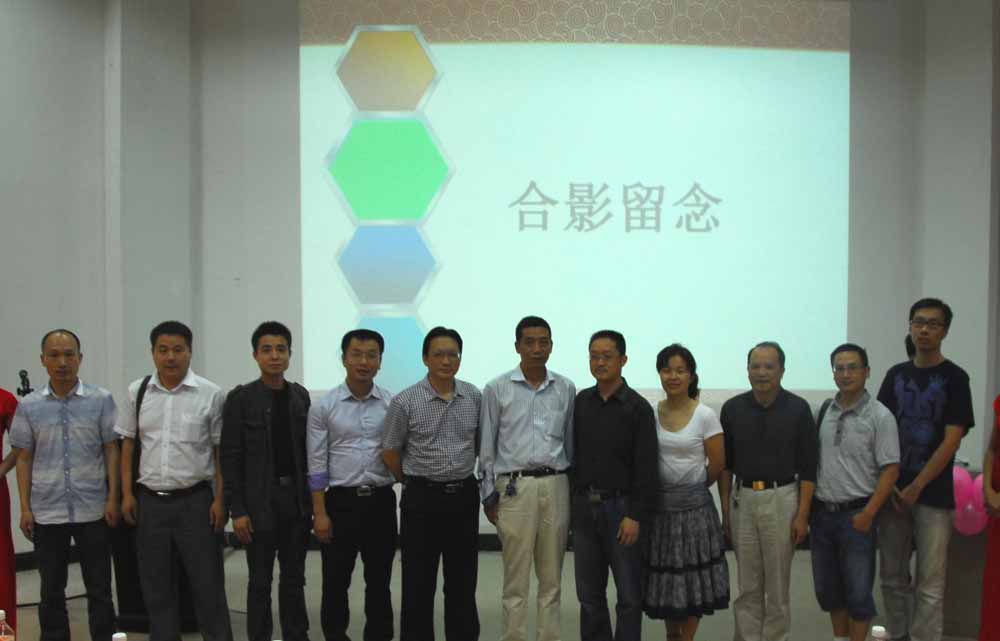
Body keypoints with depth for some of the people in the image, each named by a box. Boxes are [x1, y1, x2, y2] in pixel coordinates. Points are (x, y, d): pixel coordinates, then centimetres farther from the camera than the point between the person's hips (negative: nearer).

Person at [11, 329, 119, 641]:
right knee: (51, 592, 11)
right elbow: (24, 459, 6)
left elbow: (111, 451, 0)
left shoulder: (101, 400, -2)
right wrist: (25, 508, 1)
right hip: (46, 512, 1)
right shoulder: (29, 405, 2)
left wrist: (113, 499, -5)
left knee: (99, 589, 7)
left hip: (93, 510, -1)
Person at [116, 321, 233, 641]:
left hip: (195, 500, -3)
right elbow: (128, 444, 10)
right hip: (149, 501, 3)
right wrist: (127, 494, 5)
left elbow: (221, 450, -3)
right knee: (156, 587, 13)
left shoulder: (211, 394, -6)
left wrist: (220, 499, -6)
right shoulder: (137, 391, 4)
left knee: (208, 585, 4)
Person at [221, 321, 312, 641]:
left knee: (294, 578, 11)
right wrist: (237, 510, -11)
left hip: (297, 499, 4)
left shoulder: (301, 396, 6)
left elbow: (307, 450, 10)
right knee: (260, 581, 6)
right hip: (261, 501, -3)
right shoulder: (241, 398, -5)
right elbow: (229, 457, -7)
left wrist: (313, 498, 6)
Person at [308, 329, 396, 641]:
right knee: (336, 581, 8)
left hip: (381, 501, 1)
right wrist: (320, 512, -6)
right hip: (341, 501, -1)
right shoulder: (324, 406, -2)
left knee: (379, 581, 11)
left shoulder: (393, 403, 1)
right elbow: (317, 465, -2)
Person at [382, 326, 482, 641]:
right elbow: (390, 452, 0)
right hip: (422, 498, -3)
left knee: (462, 581, 11)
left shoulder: (474, 397, 1)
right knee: (418, 582, 5)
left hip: (465, 496, 3)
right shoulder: (405, 402, -9)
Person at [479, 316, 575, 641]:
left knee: (552, 576, 10)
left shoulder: (566, 389, 6)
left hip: (556, 485, 3)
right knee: (516, 577, 3)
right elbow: (486, 447, 2)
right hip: (514, 487, -2)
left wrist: (574, 489, 11)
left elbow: (571, 442, 12)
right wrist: (489, 495, 0)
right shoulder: (497, 389, -1)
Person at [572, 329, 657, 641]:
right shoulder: (580, 402, 7)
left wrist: (635, 516, -14)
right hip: (584, 506, 4)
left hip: (621, 507, -4)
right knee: (589, 594, 11)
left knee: (629, 594, 4)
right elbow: (572, 454, 11)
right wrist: (572, 501, 8)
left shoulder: (638, 407, -6)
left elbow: (646, 467, -9)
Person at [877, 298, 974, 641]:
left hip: (933, 494, -4)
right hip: (893, 491, 4)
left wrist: (916, 488, -12)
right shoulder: (896, 374, 9)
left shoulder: (954, 378, -3)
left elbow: (951, 441, -9)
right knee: (893, 577, 10)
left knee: (929, 585, -1)